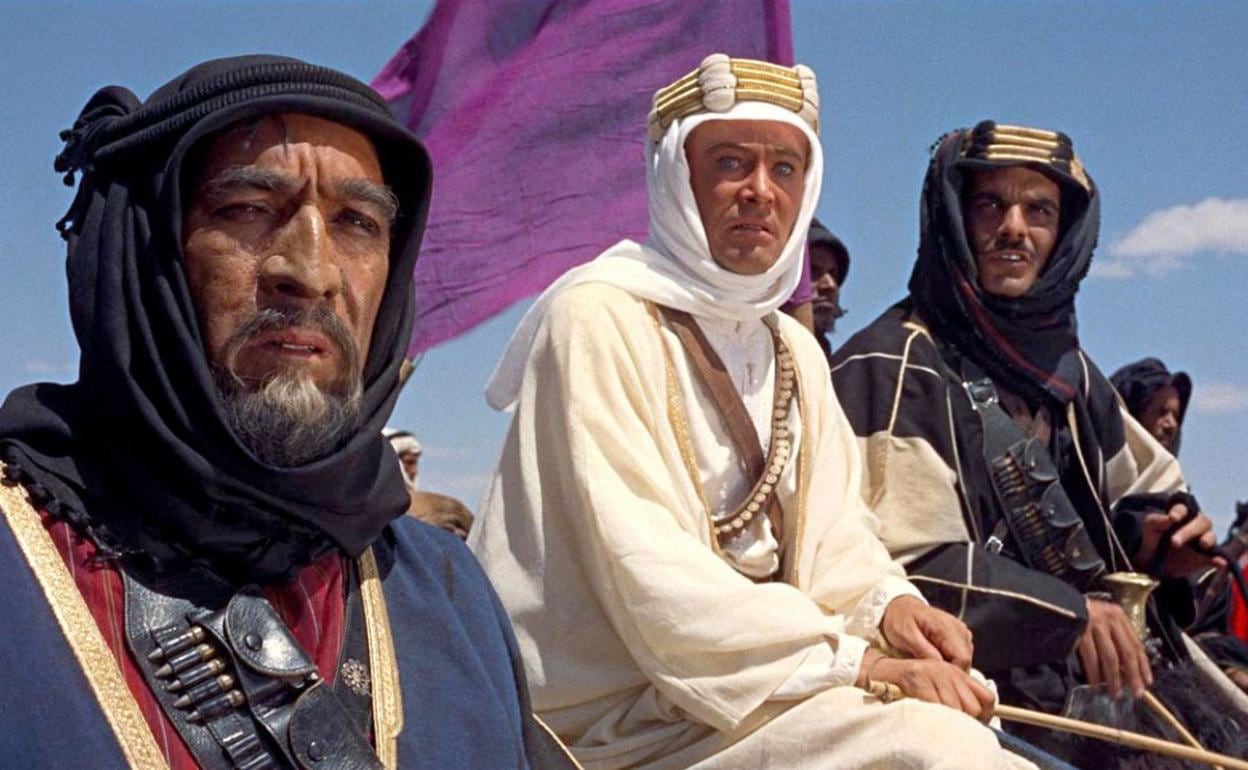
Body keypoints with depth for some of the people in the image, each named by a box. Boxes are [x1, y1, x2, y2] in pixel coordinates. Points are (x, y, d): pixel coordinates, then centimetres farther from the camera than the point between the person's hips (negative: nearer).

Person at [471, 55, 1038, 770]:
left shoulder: (794, 350, 17)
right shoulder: (598, 319, -10)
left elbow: (832, 535, 12)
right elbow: (642, 569, -20)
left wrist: (885, 603, -11)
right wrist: (853, 662, -24)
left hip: (766, 677, 8)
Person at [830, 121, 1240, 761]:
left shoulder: (1066, 370, 16)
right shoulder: (893, 367, -8)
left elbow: (1145, 484, 30)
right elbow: (895, 555, -18)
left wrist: (1153, 535, 5)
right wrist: (1066, 610, -19)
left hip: (1074, 679, 8)